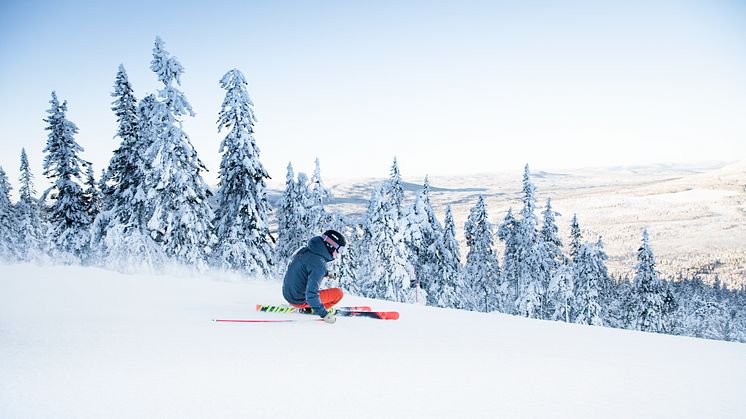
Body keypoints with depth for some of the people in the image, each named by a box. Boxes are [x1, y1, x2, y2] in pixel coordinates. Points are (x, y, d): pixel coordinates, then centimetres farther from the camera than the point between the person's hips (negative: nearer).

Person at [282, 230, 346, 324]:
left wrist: (325, 273, 17)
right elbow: (311, 294, -31)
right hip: (300, 300, -8)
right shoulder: (319, 264, -27)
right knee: (338, 293, -4)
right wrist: (324, 314, -25)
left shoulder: (305, 250, -1)